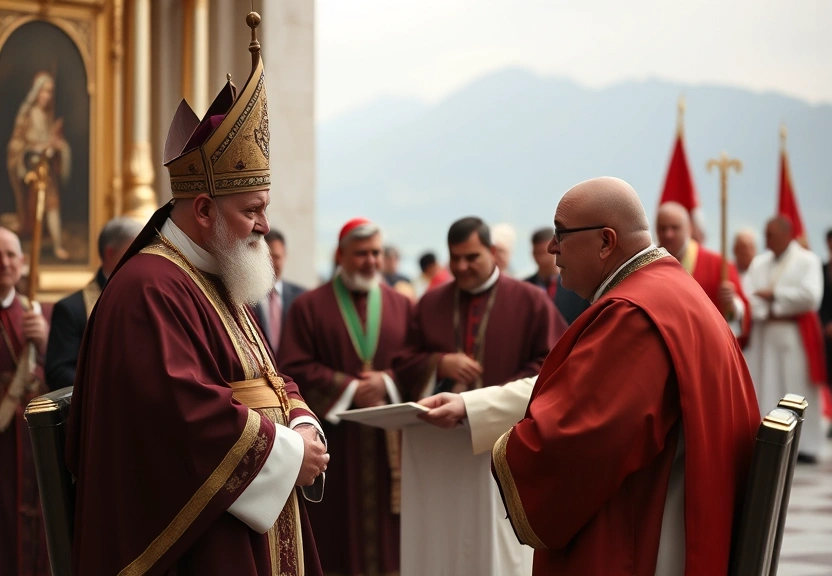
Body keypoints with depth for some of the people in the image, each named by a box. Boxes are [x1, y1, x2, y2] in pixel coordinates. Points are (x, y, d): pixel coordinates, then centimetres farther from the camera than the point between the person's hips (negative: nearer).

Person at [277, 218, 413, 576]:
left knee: (387, 527, 3)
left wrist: (387, 382, -12)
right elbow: (294, 369, -4)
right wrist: (348, 389, -13)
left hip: (389, 439, 2)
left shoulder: (401, 306, 11)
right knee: (336, 525, -1)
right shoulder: (309, 306, 2)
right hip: (333, 431, -2)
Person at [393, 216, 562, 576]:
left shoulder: (530, 302, 1)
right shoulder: (430, 303, 11)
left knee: (498, 546, -1)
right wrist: (440, 363, -10)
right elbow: (404, 362, 11)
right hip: (438, 447, 3)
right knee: (441, 546, 3)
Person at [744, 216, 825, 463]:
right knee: (765, 390, 1)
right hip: (763, 336, 4)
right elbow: (749, 296, 2)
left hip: (795, 337, -4)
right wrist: (766, 314, -16)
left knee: (797, 391, -3)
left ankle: (803, 444, 1)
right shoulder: (758, 263, 12)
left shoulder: (807, 261, -1)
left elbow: (810, 295, -14)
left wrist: (775, 295, -10)